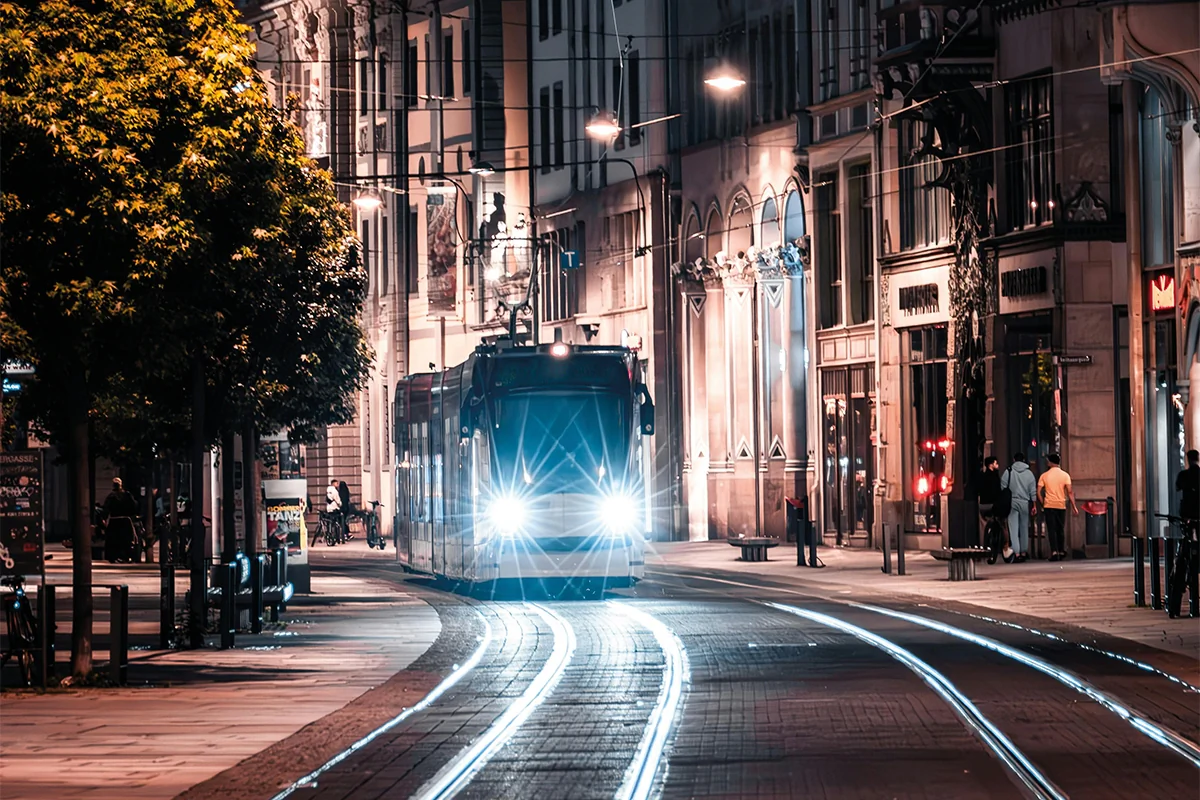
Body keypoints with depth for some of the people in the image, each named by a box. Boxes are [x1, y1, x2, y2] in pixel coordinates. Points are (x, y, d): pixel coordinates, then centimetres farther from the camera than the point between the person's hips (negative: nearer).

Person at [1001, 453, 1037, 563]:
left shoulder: (1008, 472, -2)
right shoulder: (1029, 473, 3)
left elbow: (1003, 487, -2)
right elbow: (1033, 491, 3)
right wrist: (1033, 504, 9)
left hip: (1012, 503, -2)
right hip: (1025, 503, 2)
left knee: (1013, 529, -5)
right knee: (1024, 528, 13)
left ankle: (1016, 553, -15)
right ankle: (1024, 552, 20)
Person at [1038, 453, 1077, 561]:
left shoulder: (1044, 476, 0)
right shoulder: (1065, 475, 0)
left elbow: (1039, 492, -3)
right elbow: (1069, 491, -7)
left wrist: (1043, 504, 8)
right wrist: (1073, 506, -5)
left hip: (1049, 505, -1)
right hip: (1061, 505, 1)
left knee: (1051, 530, -3)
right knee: (1060, 530, 15)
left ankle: (1054, 551, -16)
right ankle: (1061, 551, 22)